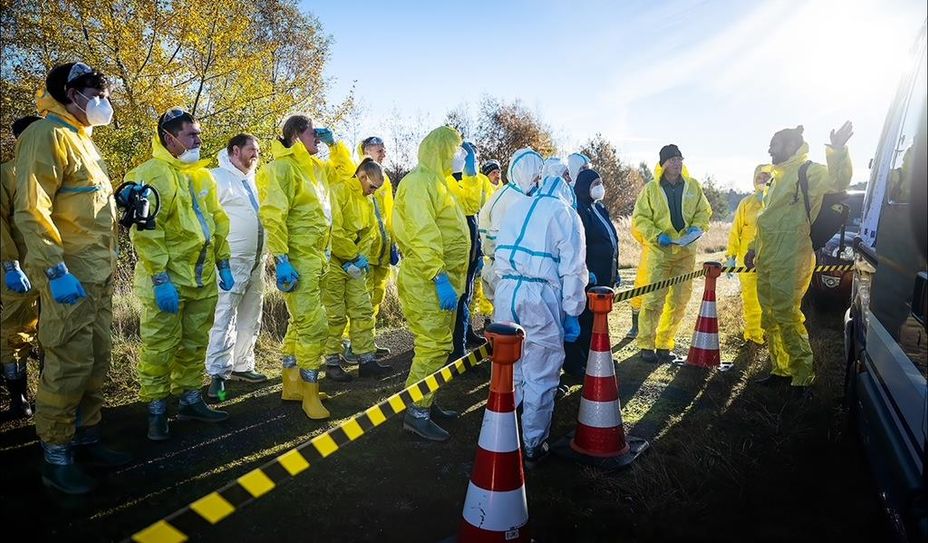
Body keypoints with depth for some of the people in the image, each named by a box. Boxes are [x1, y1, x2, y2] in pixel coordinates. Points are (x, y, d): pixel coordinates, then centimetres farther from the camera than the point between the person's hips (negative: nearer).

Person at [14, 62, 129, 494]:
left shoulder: (82, 139, 19)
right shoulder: (48, 135, -10)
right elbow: (31, 210, -19)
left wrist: (121, 197, 12)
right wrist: (55, 270, -24)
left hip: (98, 275, 10)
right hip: (69, 278, -9)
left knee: (97, 360, 14)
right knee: (70, 364, -5)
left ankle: (86, 437, 27)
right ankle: (55, 457, 9)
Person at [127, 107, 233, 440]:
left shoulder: (201, 174, 14)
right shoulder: (151, 174, -10)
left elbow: (218, 221, 18)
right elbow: (146, 231, -17)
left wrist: (223, 264, 13)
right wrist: (160, 279, -20)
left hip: (203, 279, 7)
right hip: (167, 281, -7)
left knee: (195, 344, 15)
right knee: (160, 348, 1)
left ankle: (190, 400, 29)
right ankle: (157, 410, 15)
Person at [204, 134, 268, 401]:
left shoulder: (252, 181, 20)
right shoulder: (217, 177, -5)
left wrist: (264, 255, 16)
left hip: (256, 262, 8)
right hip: (232, 262, -8)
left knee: (250, 318, 12)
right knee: (225, 317, -9)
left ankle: (242, 366, 23)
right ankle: (218, 375, -4)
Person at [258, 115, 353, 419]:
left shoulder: (315, 167, 14)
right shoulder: (282, 167, -11)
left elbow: (344, 168, 32)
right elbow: (273, 216, -19)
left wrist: (334, 143, 15)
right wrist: (281, 260, -24)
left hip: (316, 257, 9)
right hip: (298, 259, -9)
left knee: (300, 323, 16)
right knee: (314, 325, -9)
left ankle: (291, 386, 28)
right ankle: (310, 394, 3)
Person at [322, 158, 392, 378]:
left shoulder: (367, 200, 14)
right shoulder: (339, 190, -13)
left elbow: (371, 232, 14)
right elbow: (334, 229, -21)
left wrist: (361, 256, -4)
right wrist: (354, 256, -15)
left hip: (354, 263, 8)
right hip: (334, 261, -8)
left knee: (363, 310, 6)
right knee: (335, 315, -1)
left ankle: (367, 360, 12)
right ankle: (332, 361, 12)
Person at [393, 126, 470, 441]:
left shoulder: (439, 181, 19)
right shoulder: (419, 181, -14)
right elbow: (422, 235, -24)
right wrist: (439, 277, -28)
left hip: (444, 279, 10)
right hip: (427, 281, -10)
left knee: (439, 346, 15)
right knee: (434, 347, -8)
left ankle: (428, 402, 26)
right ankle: (416, 413, 2)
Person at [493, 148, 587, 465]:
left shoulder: (515, 208, 15)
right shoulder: (563, 212, 1)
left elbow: (501, 253, 14)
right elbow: (572, 268, -3)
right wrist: (572, 313, 1)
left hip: (506, 291, 5)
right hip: (541, 297, -5)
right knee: (540, 378, 7)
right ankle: (533, 447, 16)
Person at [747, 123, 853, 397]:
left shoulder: (810, 171, -5)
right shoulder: (779, 177, 21)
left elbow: (838, 181, -27)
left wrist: (837, 151, -41)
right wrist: (755, 248, 26)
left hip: (790, 261, -9)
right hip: (767, 261, 9)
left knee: (787, 318, -8)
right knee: (769, 319, 13)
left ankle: (802, 376, 4)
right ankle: (781, 369, 24)